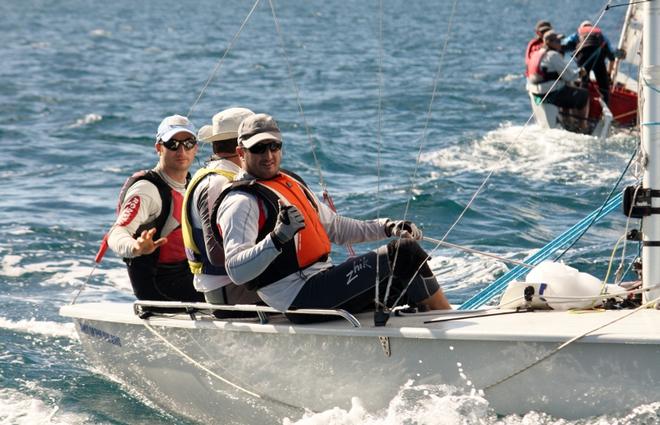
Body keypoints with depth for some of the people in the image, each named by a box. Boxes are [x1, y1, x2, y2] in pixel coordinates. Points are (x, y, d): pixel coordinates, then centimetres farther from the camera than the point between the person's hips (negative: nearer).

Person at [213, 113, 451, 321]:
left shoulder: (292, 183, 20)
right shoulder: (241, 202, -10)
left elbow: (334, 227, 29)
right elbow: (236, 270, -22)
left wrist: (387, 228, 18)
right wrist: (277, 238, -35)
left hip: (322, 280, 10)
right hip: (300, 296, -10)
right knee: (404, 253, -10)